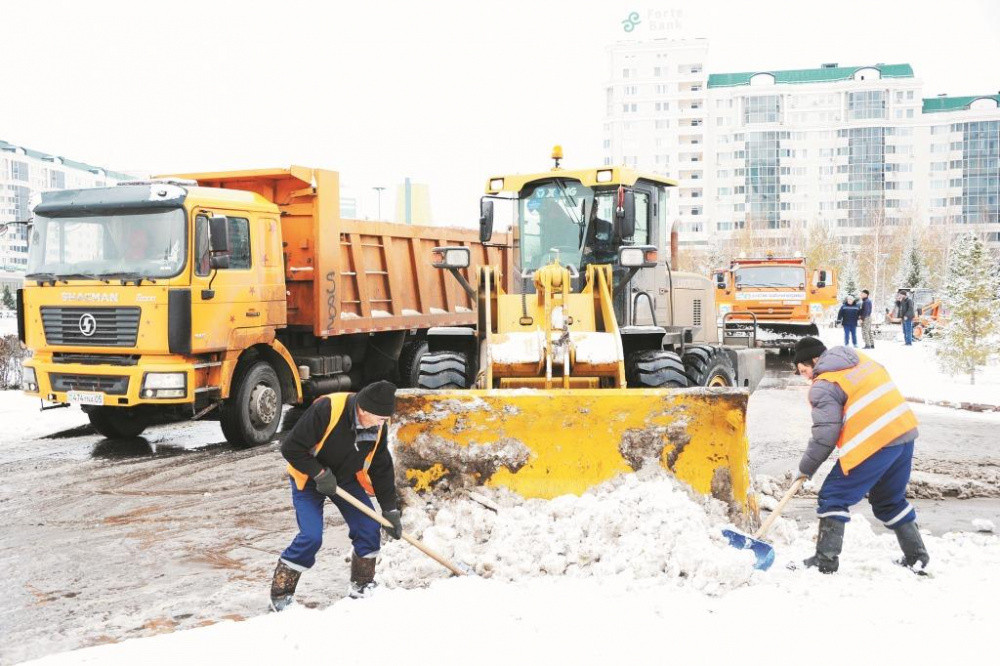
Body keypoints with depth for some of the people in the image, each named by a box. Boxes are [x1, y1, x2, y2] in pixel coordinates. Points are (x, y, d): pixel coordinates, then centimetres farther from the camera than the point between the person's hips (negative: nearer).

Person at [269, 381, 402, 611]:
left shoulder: (377, 427, -13)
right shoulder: (326, 410, -34)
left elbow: (382, 468, -1)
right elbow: (291, 448, -28)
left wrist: (390, 510, -1)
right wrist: (319, 473, -29)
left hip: (346, 479, 6)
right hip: (308, 479, -6)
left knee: (369, 529, -4)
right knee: (311, 537, -18)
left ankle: (362, 587, 17)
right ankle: (280, 595, -1)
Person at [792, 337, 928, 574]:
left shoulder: (823, 386, -7)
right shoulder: (860, 359, 17)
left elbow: (825, 433, -12)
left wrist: (806, 468, 0)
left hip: (873, 444, -9)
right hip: (904, 432, 9)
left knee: (834, 497, 1)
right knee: (891, 500, 24)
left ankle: (825, 561, 1)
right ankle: (916, 556, 28)